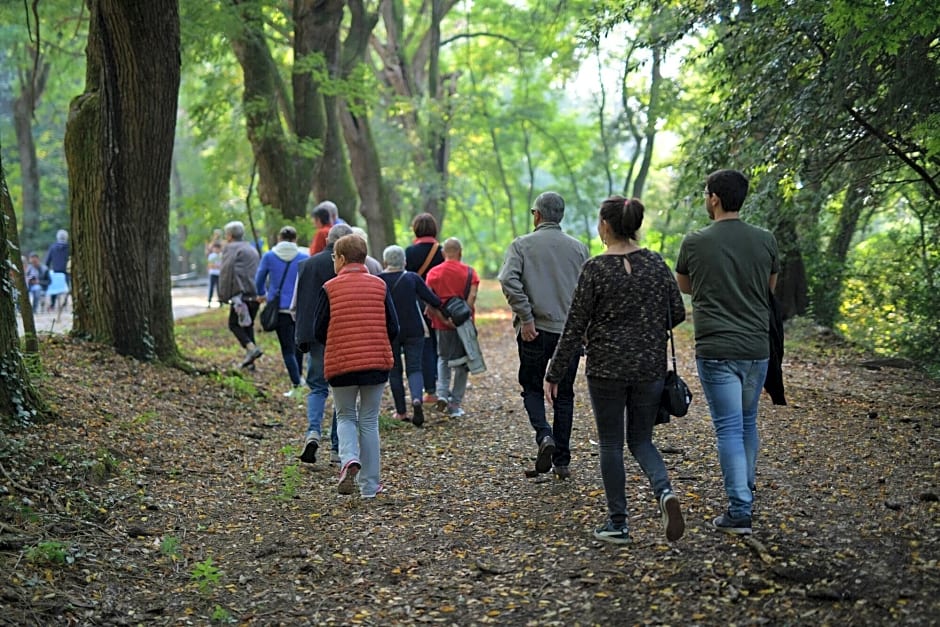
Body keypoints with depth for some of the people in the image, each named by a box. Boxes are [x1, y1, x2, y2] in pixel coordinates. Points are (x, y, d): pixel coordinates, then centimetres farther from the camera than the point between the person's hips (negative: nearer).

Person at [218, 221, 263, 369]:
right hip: (255, 294, 7)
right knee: (248, 325, 12)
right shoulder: (252, 249, 26)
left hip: (241, 293, -7)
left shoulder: (230, 248, 1)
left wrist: (224, 295, -8)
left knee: (234, 324, -2)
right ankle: (250, 361, 9)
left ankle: (251, 348, -22)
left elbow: (226, 271, -10)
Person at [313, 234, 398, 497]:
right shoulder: (379, 285, 1)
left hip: (340, 364, -1)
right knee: (369, 421, 11)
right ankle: (370, 485, 13)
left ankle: (349, 460, -13)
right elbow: (393, 327, 2)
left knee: (345, 417, 16)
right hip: (376, 363, 2)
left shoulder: (330, 288, -5)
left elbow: (319, 330, -3)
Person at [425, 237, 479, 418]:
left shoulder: (433, 272, 2)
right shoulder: (469, 272, -1)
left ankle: (442, 394, 1)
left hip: (441, 323, 1)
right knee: (462, 362, 10)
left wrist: (439, 316, -3)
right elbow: (472, 296, -14)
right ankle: (455, 404, 9)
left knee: (443, 358, 21)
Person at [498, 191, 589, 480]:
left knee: (532, 388, 13)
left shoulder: (521, 245, -2)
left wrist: (526, 318, -12)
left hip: (535, 330, -2)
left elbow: (509, 280, -17)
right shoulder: (579, 248, 6)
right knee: (564, 394, 11)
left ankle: (544, 436, -13)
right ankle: (561, 461, 12)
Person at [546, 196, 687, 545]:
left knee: (611, 444, 9)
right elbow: (677, 314, 7)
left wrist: (554, 374, -2)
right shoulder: (656, 264, 1)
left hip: (606, 368, -4)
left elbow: (575, 326, -9)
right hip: (650, 367, 4)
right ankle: (665, 492, -12)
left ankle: (617, 524, 11)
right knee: (641, 440, 15)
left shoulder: (595, 268, -11)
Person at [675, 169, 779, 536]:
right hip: (757, 347, 4)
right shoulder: (765, 241, 1)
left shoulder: (695, 243, -7)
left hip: (716, 350, -4)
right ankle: (746, 495, 31)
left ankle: (739, 512, -5)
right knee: (748, 423, 19)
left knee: (729, 428, -2)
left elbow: (684, 287, 12)